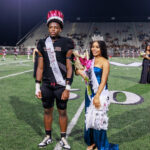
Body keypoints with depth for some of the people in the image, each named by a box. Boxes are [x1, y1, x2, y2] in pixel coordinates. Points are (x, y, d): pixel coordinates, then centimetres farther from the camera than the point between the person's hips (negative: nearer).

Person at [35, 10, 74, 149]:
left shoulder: (66, 44, -5)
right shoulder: (43, 44, 6)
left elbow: (69, 68, -6)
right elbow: (40, 67, 7)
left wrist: (67, 88, -11)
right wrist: (37, 87, 4)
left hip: (61, 84, -3)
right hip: (46, 84, 3)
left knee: (62, 111, 8)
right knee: (47, 110, 13)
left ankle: (63, 138, 24)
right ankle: (48, 136, 30)